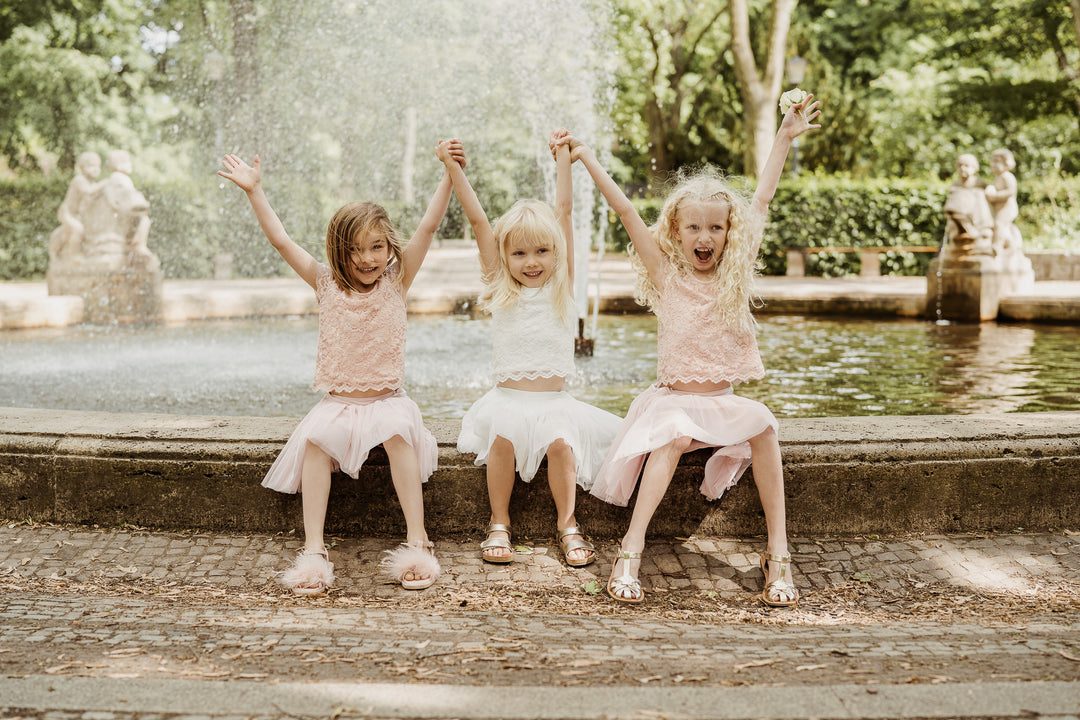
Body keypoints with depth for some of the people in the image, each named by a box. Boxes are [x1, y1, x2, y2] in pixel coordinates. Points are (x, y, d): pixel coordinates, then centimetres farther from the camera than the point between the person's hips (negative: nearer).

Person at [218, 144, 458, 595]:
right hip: (337, 403, 1)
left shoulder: (396, 281, 3)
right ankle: (313, 550, -26)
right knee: (314, 438, -27)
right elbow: (280, 240, 1)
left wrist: (450, 175, -13)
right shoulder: (327, 284, 5)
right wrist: (254, 191, -3)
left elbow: (429, 226, -6)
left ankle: (417, 542, -27)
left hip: (387, 400, -1)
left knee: (399, 432, -31)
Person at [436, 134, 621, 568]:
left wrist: (563, 156, 6)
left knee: (561, 444, -27)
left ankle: (567, 524, -9)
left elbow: (563, 209, 5)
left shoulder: (560, 287, 5)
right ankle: (499, 524, -13)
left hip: (555, 399, 0)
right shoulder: (501, 290, 6)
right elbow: (477, 219, 5)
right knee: (502, 437, -29)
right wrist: (453, 167, 3)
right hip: (508, 397, 0)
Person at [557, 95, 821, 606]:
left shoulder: (734, 275, 5)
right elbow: (625, 212, -6)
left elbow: (761, 202, 9)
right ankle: (630, 553, -34)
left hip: (723, 401, 3)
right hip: (672, 398, -2)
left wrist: (786, 136, 14)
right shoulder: (666, 275, -2)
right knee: (673, 438, -33)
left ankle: (778, 554, -21)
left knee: (763, 427, -26)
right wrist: (586, 158, -9)